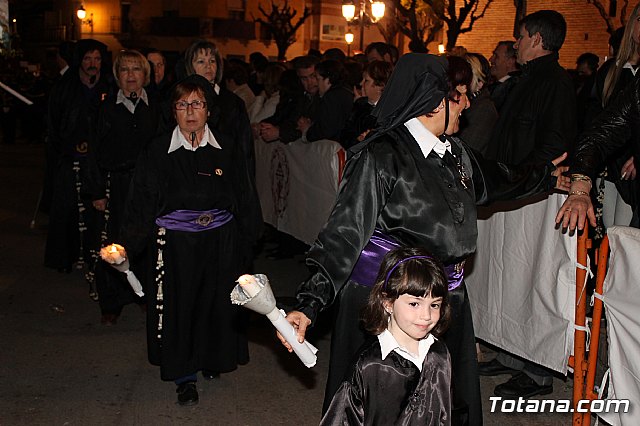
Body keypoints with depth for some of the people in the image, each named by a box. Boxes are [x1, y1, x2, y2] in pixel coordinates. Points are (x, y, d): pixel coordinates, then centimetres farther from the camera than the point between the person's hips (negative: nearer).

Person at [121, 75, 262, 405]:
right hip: (174, 244, -1)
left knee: (216, 304, 10)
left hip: (220, 243, 1)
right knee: (177, 307, 3)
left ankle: (211, 359, 35)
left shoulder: (228, 150, 1)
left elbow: (246, 203, 7)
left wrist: (246, 243, 4)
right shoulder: (157, 151, -1)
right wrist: (129, 247, -9)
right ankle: (184, 376, 19)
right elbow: (141, 204, 0)